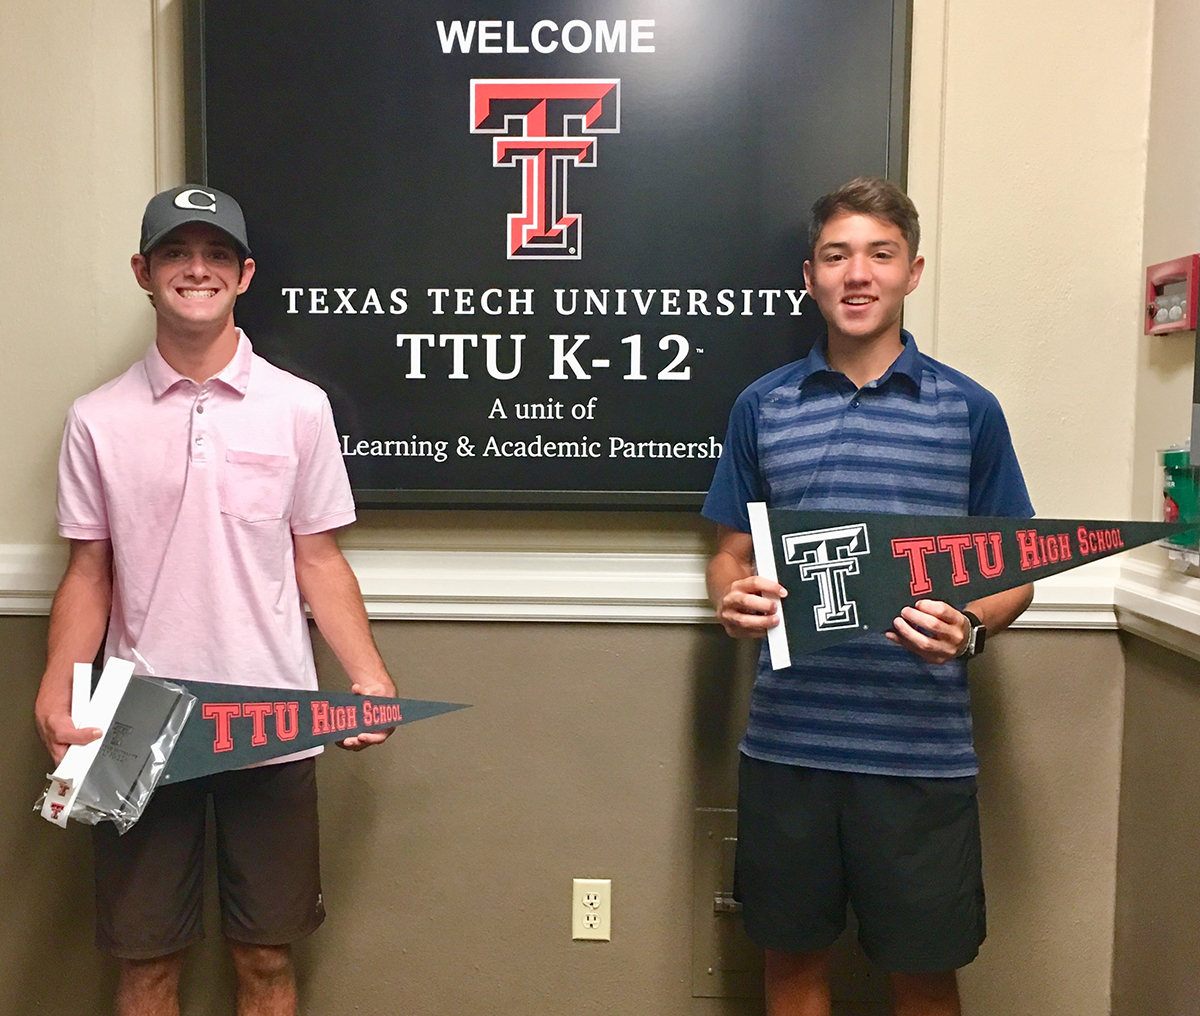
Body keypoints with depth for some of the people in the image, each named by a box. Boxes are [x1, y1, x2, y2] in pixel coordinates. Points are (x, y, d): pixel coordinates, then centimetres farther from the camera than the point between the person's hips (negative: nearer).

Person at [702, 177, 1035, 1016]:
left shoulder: (968, 410, 1)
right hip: (787, 740, 1)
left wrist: (970, 626, -17)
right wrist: (733, 600, -13)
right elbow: (733, 553, 10)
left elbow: (1015, 572, 4)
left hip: (922, 748, -1)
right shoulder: (763, 406, 4)